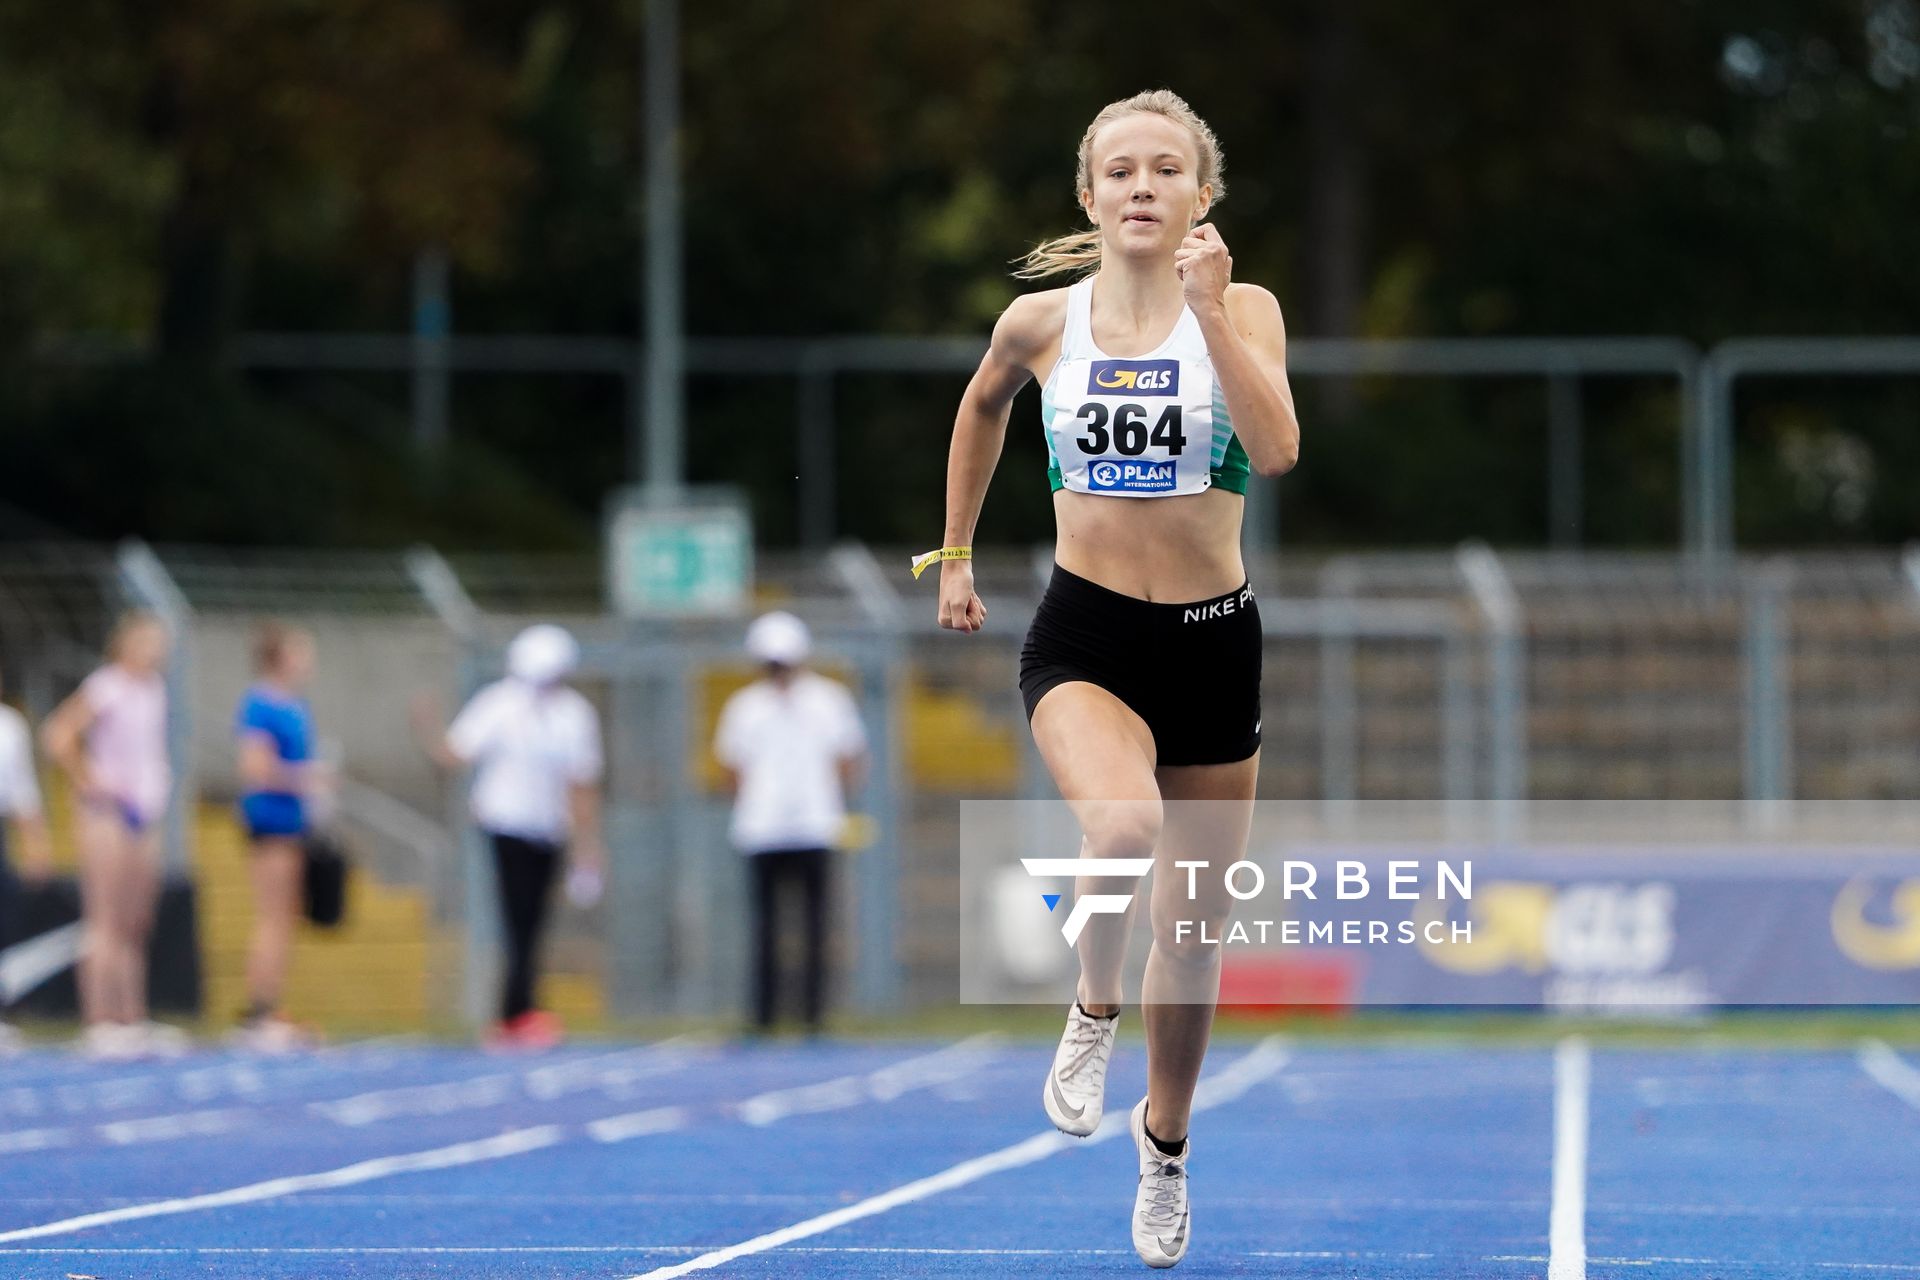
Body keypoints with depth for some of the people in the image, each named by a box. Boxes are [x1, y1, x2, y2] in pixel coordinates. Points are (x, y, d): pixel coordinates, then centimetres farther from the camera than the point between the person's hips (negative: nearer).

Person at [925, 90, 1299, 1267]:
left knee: (1194, 930, 11)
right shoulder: (1041, 324, -1)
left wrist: (1212, 312, -27)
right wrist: (956, 552, 24)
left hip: (1212, 640, 1)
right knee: (1123, 829, -33)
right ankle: (1094, 1011, -3)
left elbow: (1276, 451, -21)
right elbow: (983, 406, 22)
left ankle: (1165, 1142, 36)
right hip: (1085, 640, -1)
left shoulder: (1242, 310, -4)